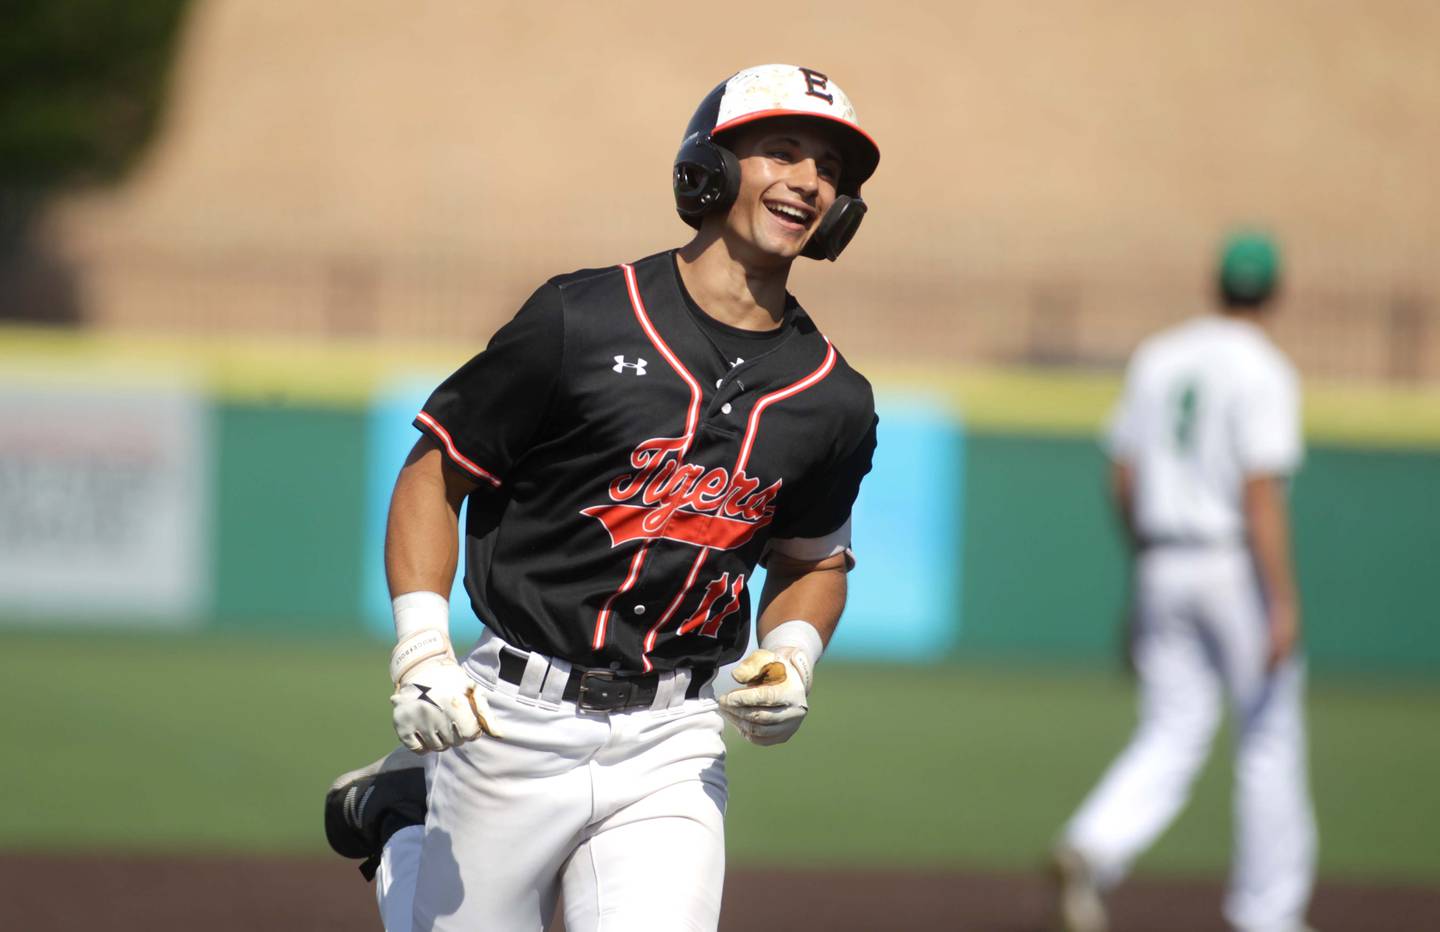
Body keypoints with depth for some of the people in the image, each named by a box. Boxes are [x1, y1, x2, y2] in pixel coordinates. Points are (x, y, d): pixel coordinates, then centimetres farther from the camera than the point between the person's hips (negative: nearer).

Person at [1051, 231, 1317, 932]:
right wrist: (1283, 602, -21)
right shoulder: (1262, 373, -12)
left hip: (1163, 566, 6)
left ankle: (1094, 848, -21)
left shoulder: (1156, 359, 9)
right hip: (1238, 571, -6)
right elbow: (1261, 493, -20)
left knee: (1173, 734, 5)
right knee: (1270, 737, 8)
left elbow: (1123, 478, 12)